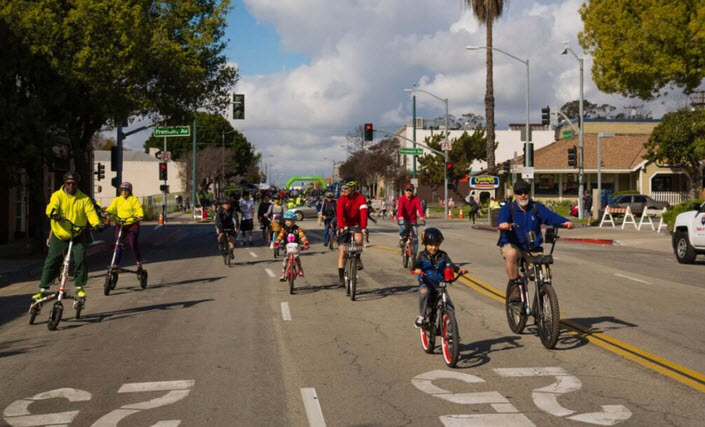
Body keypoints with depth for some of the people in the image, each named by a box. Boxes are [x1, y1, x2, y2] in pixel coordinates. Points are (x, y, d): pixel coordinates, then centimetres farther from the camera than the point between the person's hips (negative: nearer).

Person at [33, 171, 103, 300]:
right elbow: (52, 206, -21)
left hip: (77, 236, 0)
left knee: (80, 259, -14)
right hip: (59, 235, 0)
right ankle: (43, 289, 14)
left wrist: (97, 224, -32)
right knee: (51, 263, 3)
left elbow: (91, 212, -12)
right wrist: (53, 213, -45)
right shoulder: (57, 195, -2)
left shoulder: (84, 199, 1)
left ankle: (80, 287, 4)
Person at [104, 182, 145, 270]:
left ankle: (139, 262, 10)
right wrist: (108, 212, -26)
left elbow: (138, 208, -11)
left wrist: (140, 216, -31)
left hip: (132, 224, -3)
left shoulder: (134, 199, 4)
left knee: (133, 244, -9)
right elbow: (112, 207, -3)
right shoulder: (117, 200, 13)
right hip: (120, 225, 3)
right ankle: (116, 264, 2)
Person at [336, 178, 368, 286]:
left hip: (356, 225, -1)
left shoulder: (360, 198, -12)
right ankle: (341, 277, 2)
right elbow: (339, 213, -26)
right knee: (342, 252, -5)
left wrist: (363, 227, -38)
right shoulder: (342, 199, -11)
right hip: (345, 226, 1)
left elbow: (363, 212, -24)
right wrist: (341, 226, -42)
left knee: (358, 239, -34)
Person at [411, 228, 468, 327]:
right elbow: (417, 264, -13)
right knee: (423, 292, -36)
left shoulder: (443, 255, 7)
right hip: (426, 283, -2)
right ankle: (421, 316, -22)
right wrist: (416, 269, -38)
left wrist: (459, 269, -27)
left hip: (440, 283, 2)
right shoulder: (422, 255, 4)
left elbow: (450, 265, -6)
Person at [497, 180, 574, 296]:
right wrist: (503, 224, -48)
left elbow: (550, 216, -10)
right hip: (511, 245, -3)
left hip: (532, 248, 3)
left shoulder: (537, 208, 7)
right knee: (511, 254, -37)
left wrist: (565, 222, -30)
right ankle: (514, 283, -18)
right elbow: (502, 218, -22)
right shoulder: (508, 208, -1)